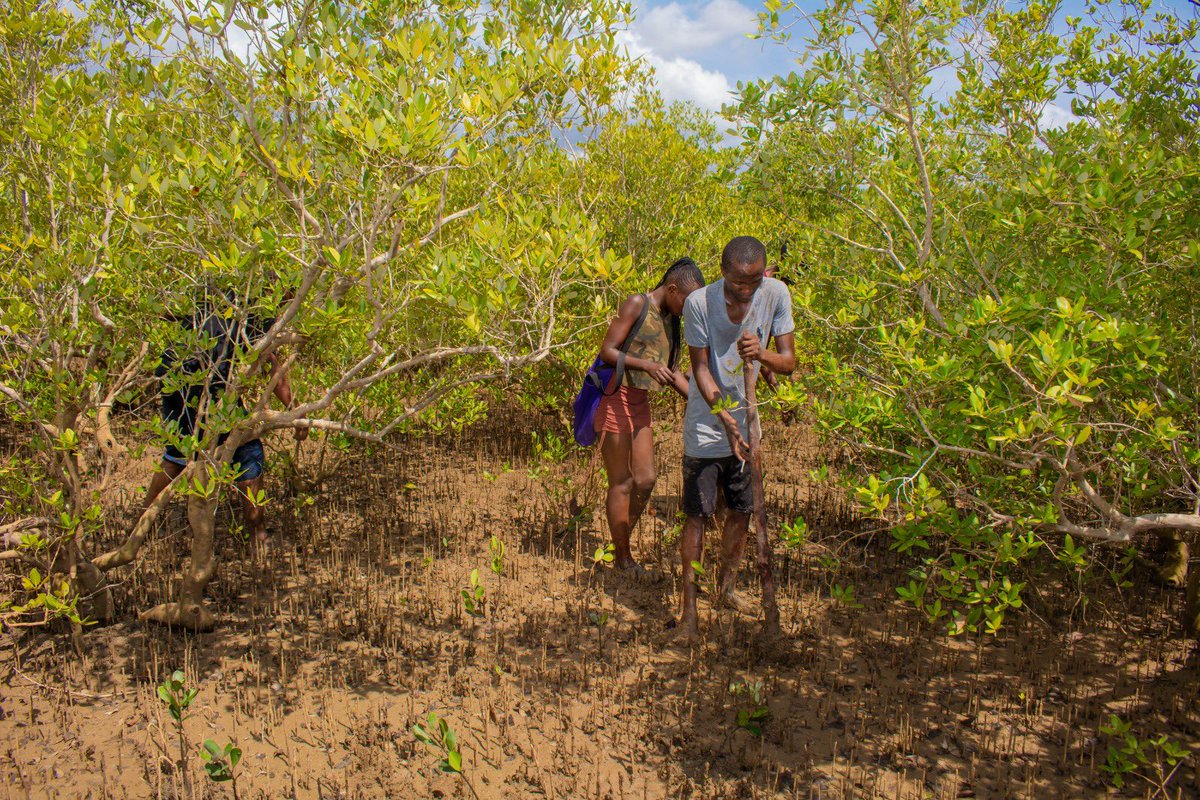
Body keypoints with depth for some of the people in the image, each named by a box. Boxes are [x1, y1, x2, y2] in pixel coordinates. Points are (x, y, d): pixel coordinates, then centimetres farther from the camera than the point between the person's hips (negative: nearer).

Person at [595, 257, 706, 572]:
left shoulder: (671, 320, 11)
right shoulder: (636, 304, -11)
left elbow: (672, 372, 15)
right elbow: (607, 351, -13)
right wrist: (647, 364, -26)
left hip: (640, 403, 8)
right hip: (615, 397, -8)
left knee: (646, 478, 7)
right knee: (622, 483, 0)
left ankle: (620, 544, 21)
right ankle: (623, 559, 11)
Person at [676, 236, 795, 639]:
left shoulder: (776, 295, -12)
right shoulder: (699, 303, -20)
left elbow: (789, 361, -9)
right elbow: (701, 369, -16)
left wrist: (762, 354, -32)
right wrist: (725, 417, -29)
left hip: (751, 423, 4)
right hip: (708, 426, -4)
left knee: (742, 511, 15)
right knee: (698, 515, -1)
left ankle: (726, 589, 35)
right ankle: (689, 607, 9)